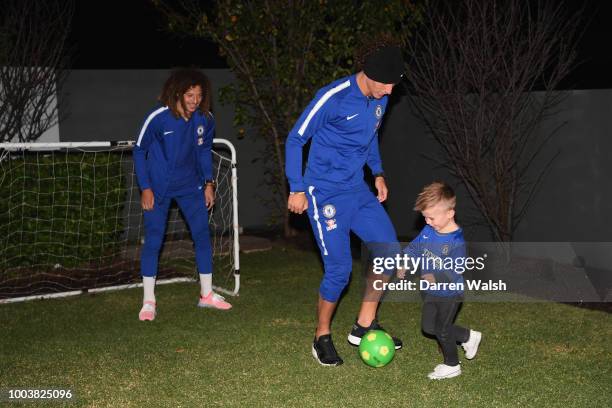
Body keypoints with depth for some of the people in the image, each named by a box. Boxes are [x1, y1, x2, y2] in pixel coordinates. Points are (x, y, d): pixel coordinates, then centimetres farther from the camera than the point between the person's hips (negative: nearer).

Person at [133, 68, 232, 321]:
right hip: (158, 188, -4)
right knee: (153, 241, -3)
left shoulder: (205, 119, -9)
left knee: (202, 235, 3)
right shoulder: (158, 118, -21)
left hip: (190, 185, 4)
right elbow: (139, 150, -9)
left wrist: (209, 182, 5)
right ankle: (148, 301, 9)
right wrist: (145, 188, -12)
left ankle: (207, 294, 17)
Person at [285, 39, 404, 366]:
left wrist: (378, 173, 13)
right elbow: (295, 140, -10)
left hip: (358, 191, 7)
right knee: (339, 268, -8)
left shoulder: (380, 100, 4)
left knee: (389, 250, -1)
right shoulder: (333, 97, -18)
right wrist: (297, 189, -10)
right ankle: (322, 337, 13)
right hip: (325, 194, -7)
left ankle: (364, 325, 14)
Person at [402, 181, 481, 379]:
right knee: (428, 326, 18)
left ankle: (451, 366, 29)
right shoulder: (428, 231, -6)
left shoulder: (456, 240, -27)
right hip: (431, 292, 8)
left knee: (442, 329, 6)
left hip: (450, 293, -8)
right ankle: (468, 336, 36)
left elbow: (455, 270, -31)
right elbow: (414, 248, 6)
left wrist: (436, 277, -43)